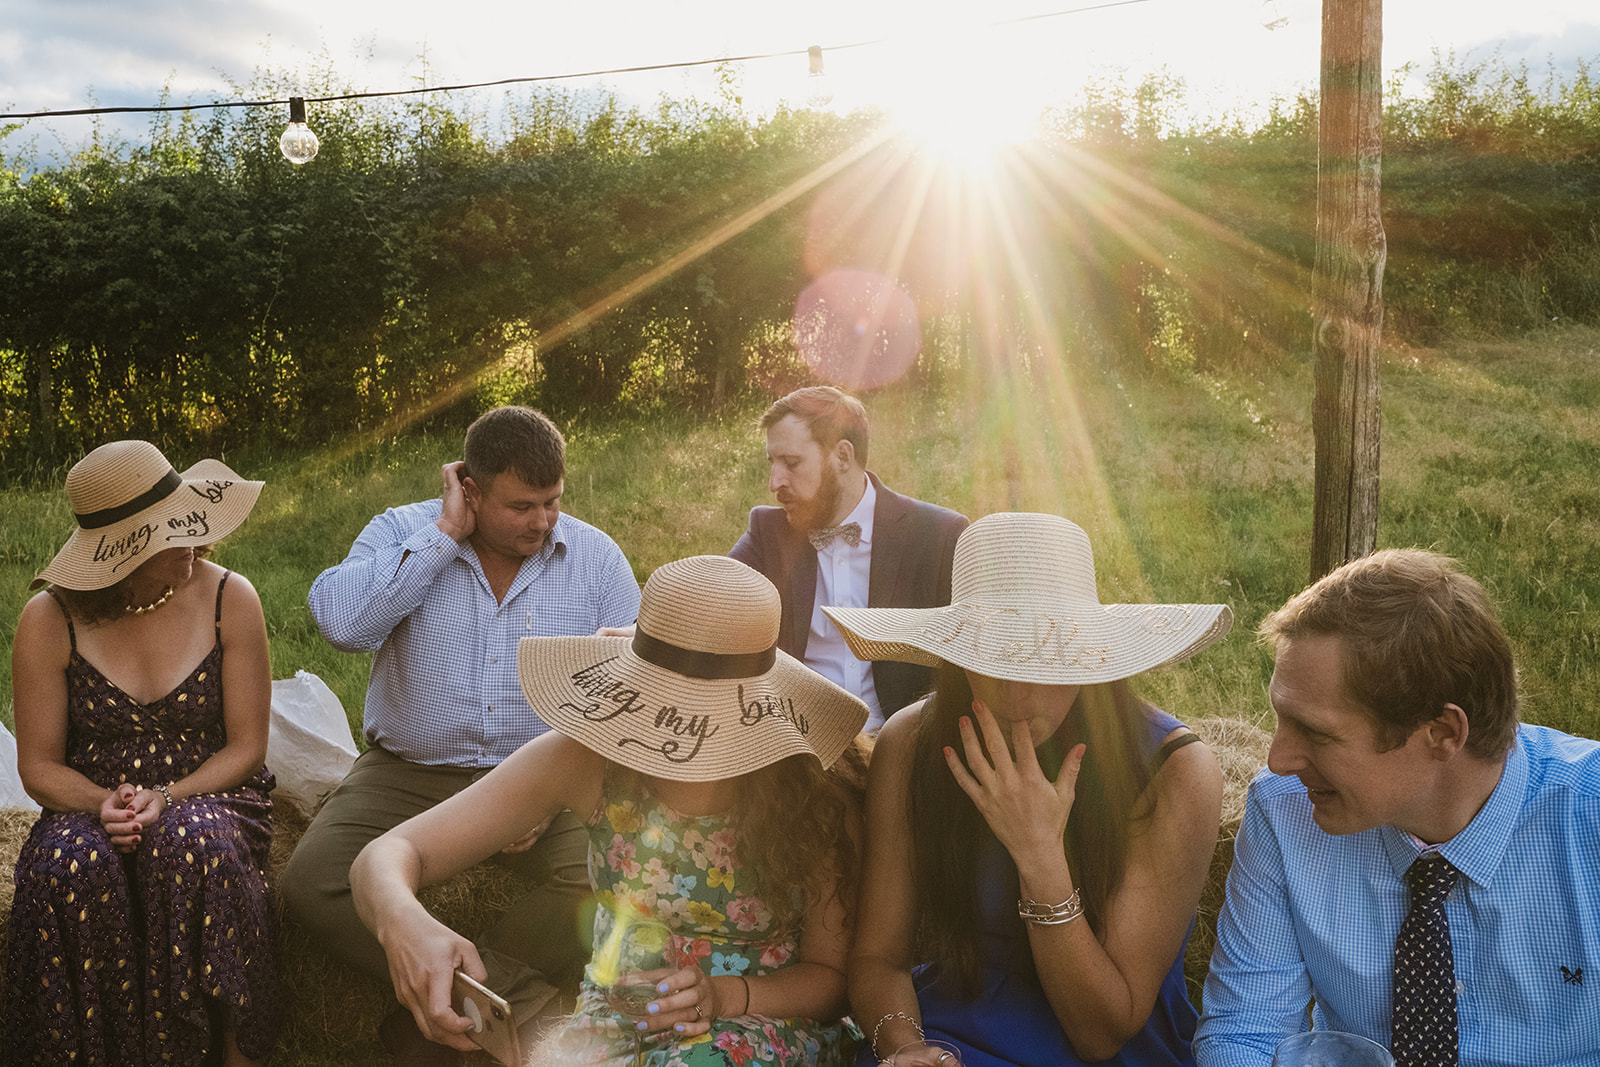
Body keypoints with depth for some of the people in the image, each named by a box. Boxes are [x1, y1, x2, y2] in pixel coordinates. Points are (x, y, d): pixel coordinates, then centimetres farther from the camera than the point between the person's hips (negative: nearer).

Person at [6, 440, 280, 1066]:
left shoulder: (228, 599, -4)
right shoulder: (49, 621, -3)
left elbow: (247, 746, -3)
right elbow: (38, 766, 2)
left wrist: (167, 798, -19)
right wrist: (103, 803, -19)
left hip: (208, 795, -1)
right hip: (91, 805, 1)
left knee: (196, 845, -35)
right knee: (69, 867, -33)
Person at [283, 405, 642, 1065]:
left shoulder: (595, 557, 1)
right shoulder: (403, 533, -1)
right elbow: (340, 622, -21)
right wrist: (444, 534, -17)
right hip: (409, 774, 1)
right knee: (310, 885, -24)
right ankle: (511, 997, -20)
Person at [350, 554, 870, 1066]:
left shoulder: (816, 790, -15)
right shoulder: (588, 761, -13)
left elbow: (833, 975, -3)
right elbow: (388, 855, -13)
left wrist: (724, 995, -24)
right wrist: (403, 923, -38)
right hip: (615, 1022, 1)